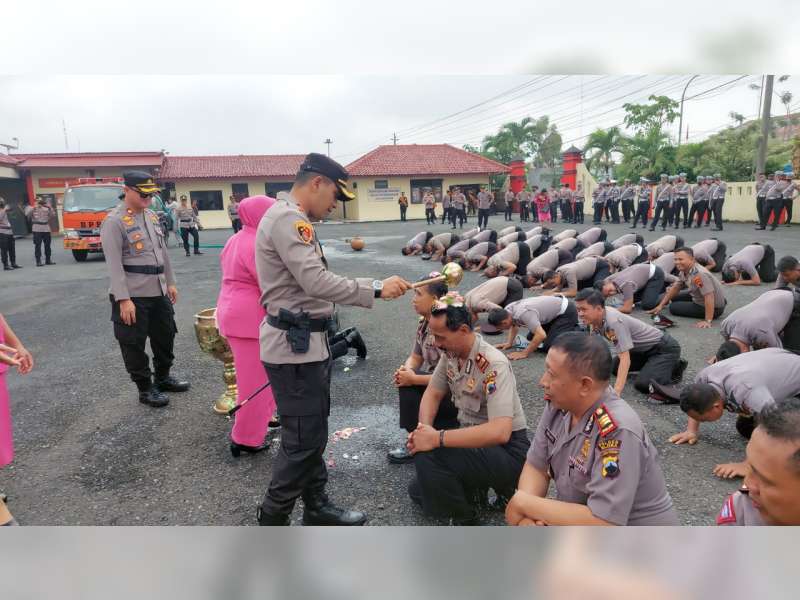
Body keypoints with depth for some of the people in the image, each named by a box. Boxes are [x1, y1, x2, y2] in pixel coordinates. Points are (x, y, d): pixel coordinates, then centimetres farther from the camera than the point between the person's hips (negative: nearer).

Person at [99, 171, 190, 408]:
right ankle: (145, 389, 18)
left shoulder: (152, 216, 11)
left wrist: (170, 282, 16)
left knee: (165, 336, 18)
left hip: (158, 293, 8)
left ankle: (163, 378, 36)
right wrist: (123, 299, -22)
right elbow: (114, 264, -18)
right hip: (133, 296, -8)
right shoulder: (114, 221, -13)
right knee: (134, 344, 4)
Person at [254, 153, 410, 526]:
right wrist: (377, 288, -21)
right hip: (294, 346, -11)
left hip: (305, 342, 11)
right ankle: (272, 518, 18)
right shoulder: (287, 218, -17)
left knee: (312, 433, 18)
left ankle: (317, 507, 32)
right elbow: (317, 283, -26)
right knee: (302, 439, 0)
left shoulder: (291, 220, 17)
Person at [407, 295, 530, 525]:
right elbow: (433, 394, 6)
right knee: (418, 492, 12)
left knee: (428, 457, -30)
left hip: (506, 449, -8)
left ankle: (466, 520, -5)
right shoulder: (451, 353, -4)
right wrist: (423, 429, -15)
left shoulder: (493, 365, -28)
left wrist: (437, 438, -35)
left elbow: (499, 432, -37)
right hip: (472, 437, 8)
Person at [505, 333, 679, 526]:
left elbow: (603, 523, -31)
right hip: (582, 519, 6)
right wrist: (526, 515, -20)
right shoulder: (560, 404, -9)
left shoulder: (618, 432, -30)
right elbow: (536, 467, -2)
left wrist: (523, 503, -24)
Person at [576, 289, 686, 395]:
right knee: (614, 368, 14)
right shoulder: (595, 317, -12)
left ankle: (675, 367, 3)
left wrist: (616, 392, -44)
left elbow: (625, 358, -38)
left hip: (664, 348, -8)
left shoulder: (614, 321, -36)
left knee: (643, 384, -23)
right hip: (642, 348, 9)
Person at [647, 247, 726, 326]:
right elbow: (675, 288, 8)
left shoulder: (699, 274, -36)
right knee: (675, 298, 21)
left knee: (673, 307, -7)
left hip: (714, 308, -9)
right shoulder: (683, 270, -5)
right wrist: (661, 305, 7)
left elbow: (709, 297, -38)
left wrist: (707, 321, -38)